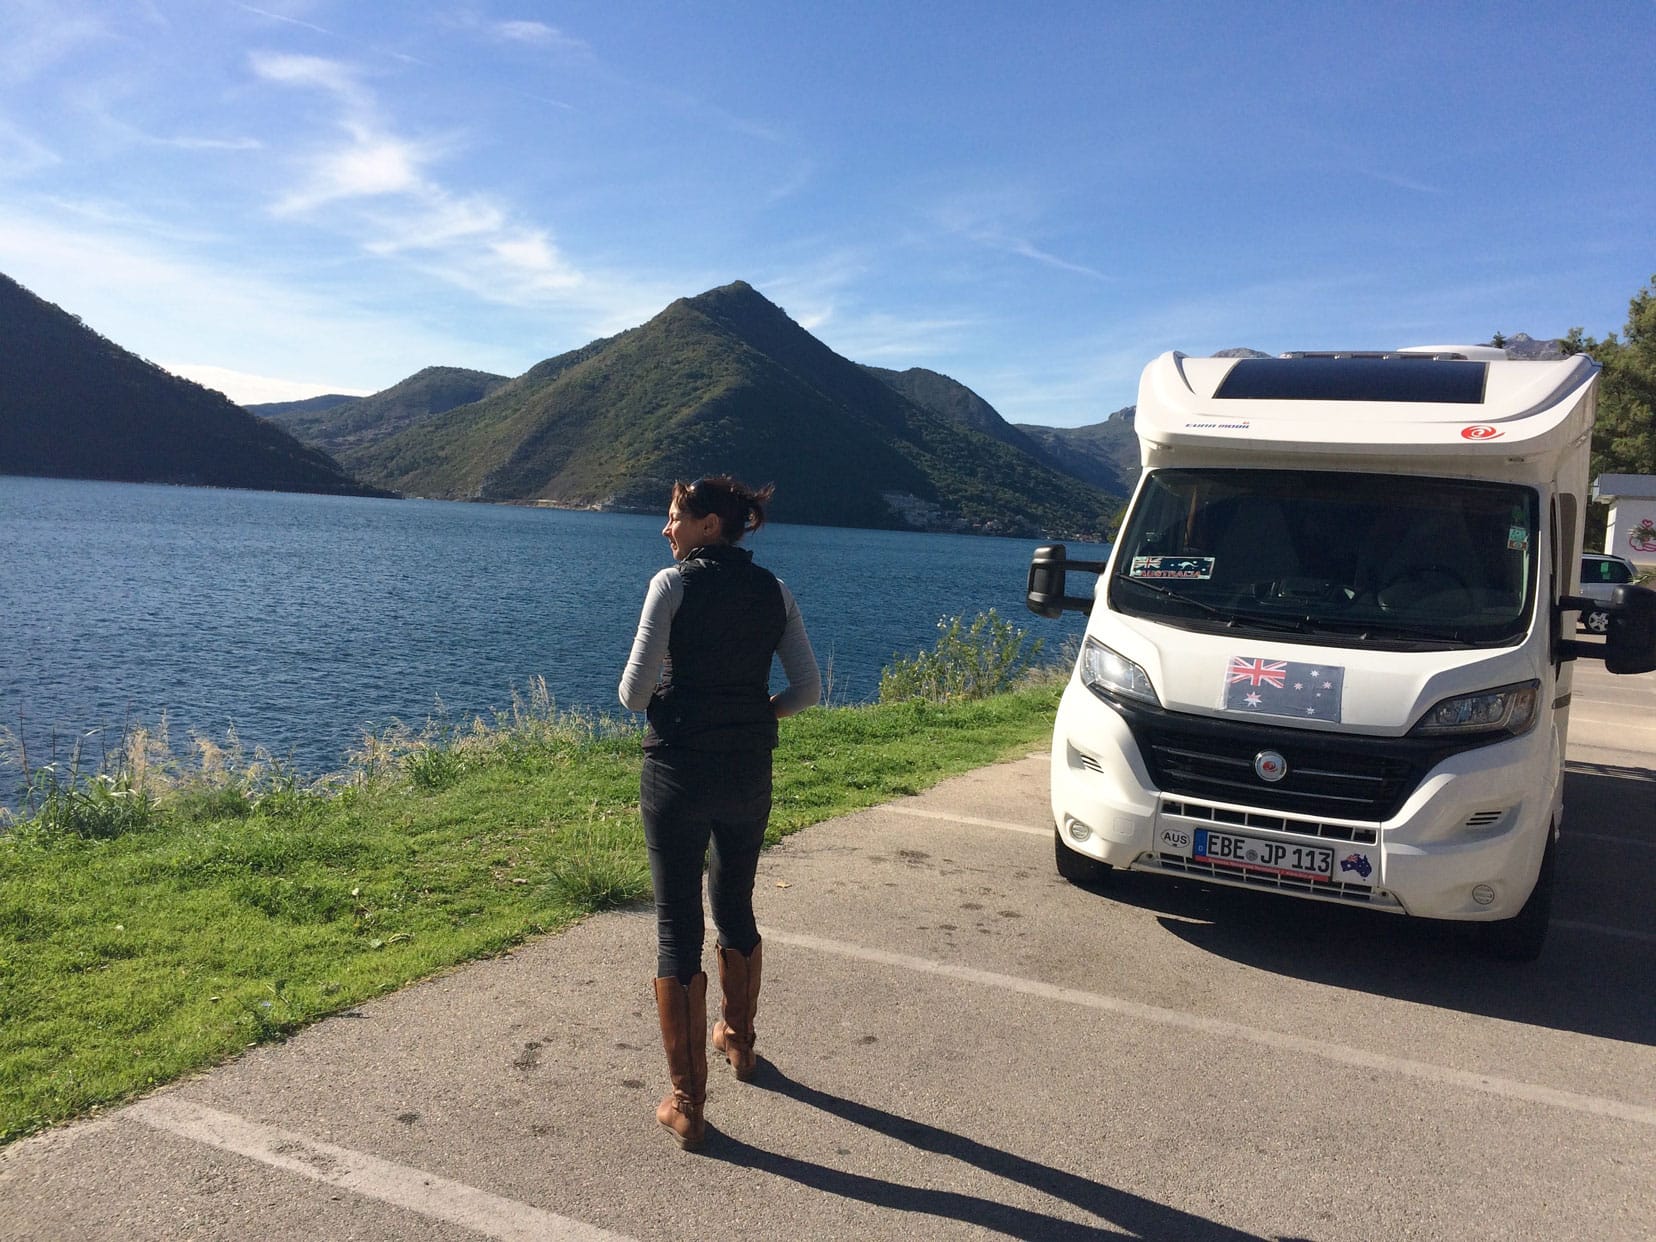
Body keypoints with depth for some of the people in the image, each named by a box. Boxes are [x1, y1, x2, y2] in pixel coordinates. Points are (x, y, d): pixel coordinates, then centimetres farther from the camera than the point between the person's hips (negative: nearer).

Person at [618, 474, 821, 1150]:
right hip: (749, 776, 5)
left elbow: (635, 693, -14)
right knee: (735, 908, 24)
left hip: (677, 774, -5)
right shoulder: (773, 591, 3)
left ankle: (686, 1102, 7)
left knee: (677, 928, 3)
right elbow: (807, 688, 2)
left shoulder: (674, 584, -11)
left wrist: (650, 704, 8)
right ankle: (738, 1041, 44)